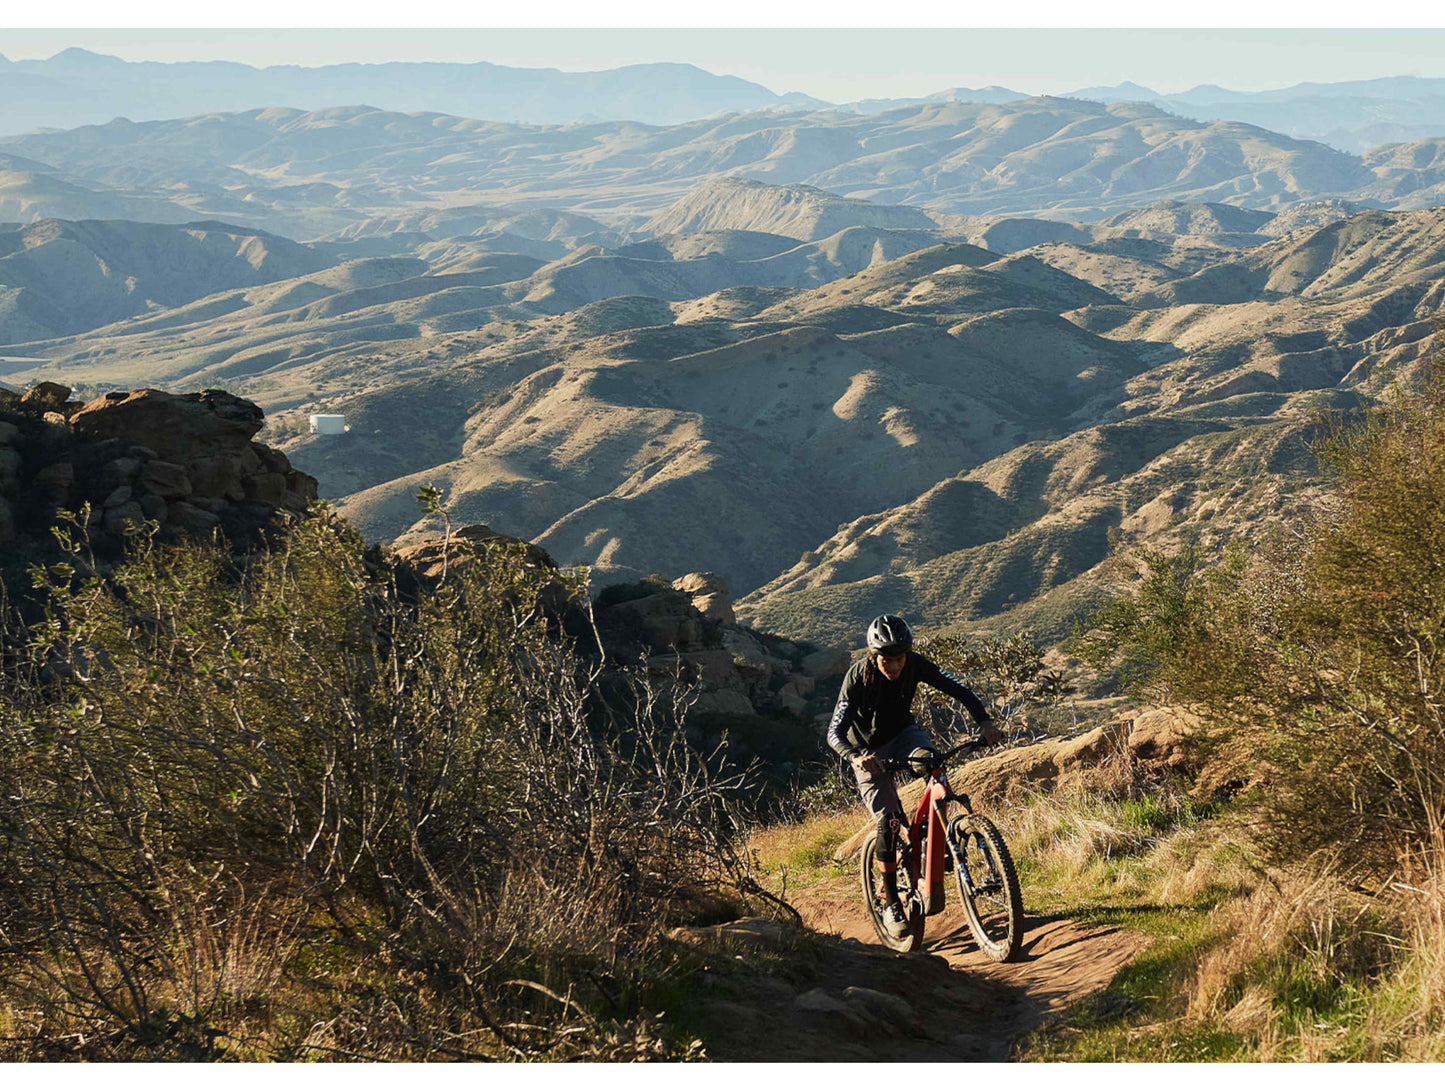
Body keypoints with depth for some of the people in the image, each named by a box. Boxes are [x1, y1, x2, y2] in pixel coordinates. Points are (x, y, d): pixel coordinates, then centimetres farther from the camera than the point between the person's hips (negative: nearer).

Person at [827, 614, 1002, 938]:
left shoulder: (915, 665, -21)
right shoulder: (858, 677, -28)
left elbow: (958, 689, -20)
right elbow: (835, 732, -31)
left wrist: (984, 722, -38)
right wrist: (856, 756, -52)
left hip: (903, 734, 3)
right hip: (869, 749, -2)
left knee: (932, 761, -32)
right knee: (887, 820, -15)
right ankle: (892, 904, -4)